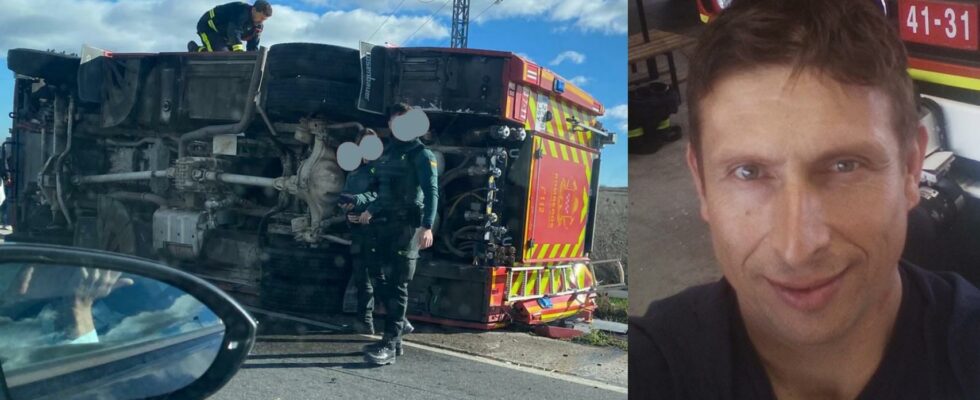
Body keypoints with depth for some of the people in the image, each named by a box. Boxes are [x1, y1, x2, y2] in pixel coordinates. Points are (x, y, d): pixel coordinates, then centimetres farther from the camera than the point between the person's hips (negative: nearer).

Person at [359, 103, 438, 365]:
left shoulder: (421, 154, -1)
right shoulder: (386, 153, 21)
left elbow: (431, 192, -12)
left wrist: (427, 226, -23)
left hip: (407, 226, -7)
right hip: (384, 225, 7)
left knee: (397, 285, -9)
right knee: (386, 284, 6)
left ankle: (390, 345, -9)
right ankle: (393, 339, 14)